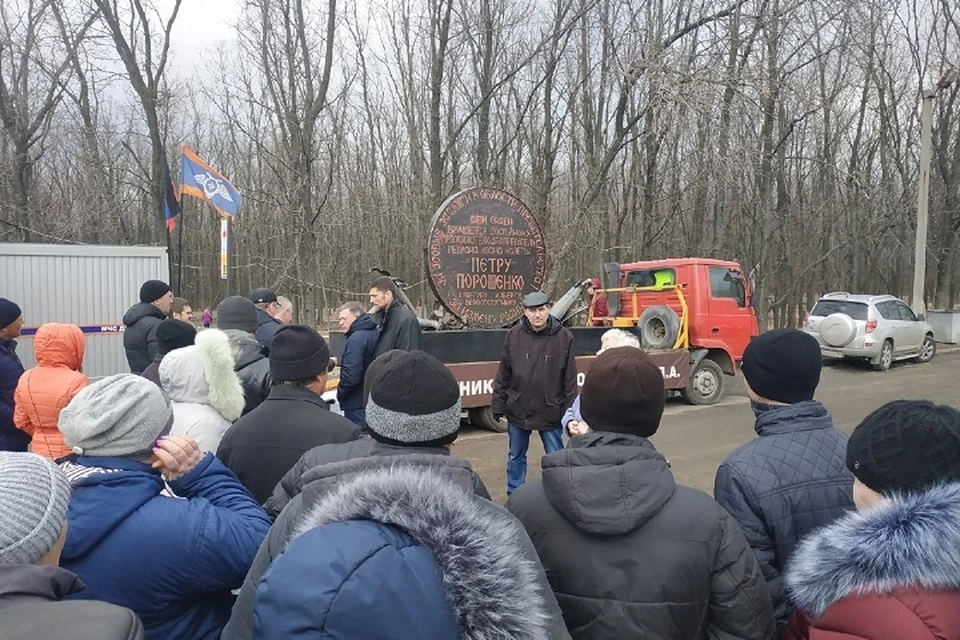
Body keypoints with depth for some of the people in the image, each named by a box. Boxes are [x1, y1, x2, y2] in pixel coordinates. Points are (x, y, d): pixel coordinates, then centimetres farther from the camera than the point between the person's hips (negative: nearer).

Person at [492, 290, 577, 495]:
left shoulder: (564, 337, -9)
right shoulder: (514, 335, -5)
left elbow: (570, 380, -5)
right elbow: (503, 375, 1)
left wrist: (570, 412, -5)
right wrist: (498, 405, 1)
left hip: (551, 411, -2)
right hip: (518, 409, 2)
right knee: (516, 457, 16)